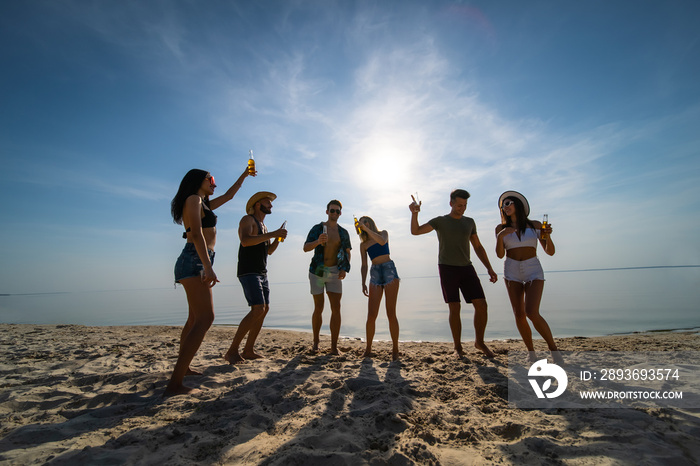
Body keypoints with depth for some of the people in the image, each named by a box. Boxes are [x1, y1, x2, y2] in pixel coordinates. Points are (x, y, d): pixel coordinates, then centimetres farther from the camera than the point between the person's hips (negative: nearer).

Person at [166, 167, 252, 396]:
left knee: (195, 318, 18)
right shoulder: (193, 199, -4)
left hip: (198, 263, 11)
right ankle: (175, 384, -20)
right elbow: (196, 233, -18)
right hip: (194, 261, -11)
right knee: (205, 319, -19)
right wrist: (208, 266, -27)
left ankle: (183, 367, 31)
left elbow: (228, 195, 37)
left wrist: (244, 175, 43)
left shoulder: (204, 204, 23)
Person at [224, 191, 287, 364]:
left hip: (262, 273, 10)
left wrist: (278, 238, 5)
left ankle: (248, 350, 12)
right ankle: (232, 351, -9)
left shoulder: (263, 226, 22)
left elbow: (269, 251, 22)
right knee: (258, 309, -18)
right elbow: (245, 240, -24)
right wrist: (272, 234, -25)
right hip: (248, 272, -9)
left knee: (265, 309, 5)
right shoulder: (248, 219, -4)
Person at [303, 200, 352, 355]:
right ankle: (316, 342, 25)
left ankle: (334, 346, 2)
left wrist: (344, 269, -4)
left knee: (336, 308, -7)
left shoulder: (343, 232, 7)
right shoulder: (317, 228, -3)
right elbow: (306, 248, -14)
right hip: (317, 272, -2)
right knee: (318, 308, 5)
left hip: (334, 273, 2)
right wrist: (318, 241, -35)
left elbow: (347, 253, 14)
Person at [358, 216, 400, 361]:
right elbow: (364, 265, 12)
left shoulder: (383, 233, 11)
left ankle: (395, 349, 6)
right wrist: (363, 283, 1)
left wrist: (366, 228, -11)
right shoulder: (363, 244, 16)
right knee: (371, 316, -5)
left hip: (389, 270, -2)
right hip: (375, 274, 2)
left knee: (391, 313, -5)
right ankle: (368, 349, 8)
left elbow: (382, 241, -13)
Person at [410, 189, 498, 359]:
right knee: (455, 308, -5)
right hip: (447, 268, -4)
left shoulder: (469, 222, 14)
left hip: (466, 268, 4)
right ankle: (458, 347, 12)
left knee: (482, 305, -3)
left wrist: (489, 268, 10)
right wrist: (414, 213, -26)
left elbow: (478, 247, 17)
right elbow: (415, 231, -10)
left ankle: (479, 342, 19)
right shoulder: (440, 221, 2)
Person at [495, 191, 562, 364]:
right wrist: (500, 236, -18)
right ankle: (531, 352, 18)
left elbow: (550, 251, 1)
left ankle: (553, 347, 7)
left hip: (533, 271, -1)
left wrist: (547, 236, -18)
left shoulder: (535, 225, 3)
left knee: (532, 313, -17)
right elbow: (500, 254, -2)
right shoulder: (501, 228, 4)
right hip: (512, 271, 2)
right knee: (519, 315, -1)